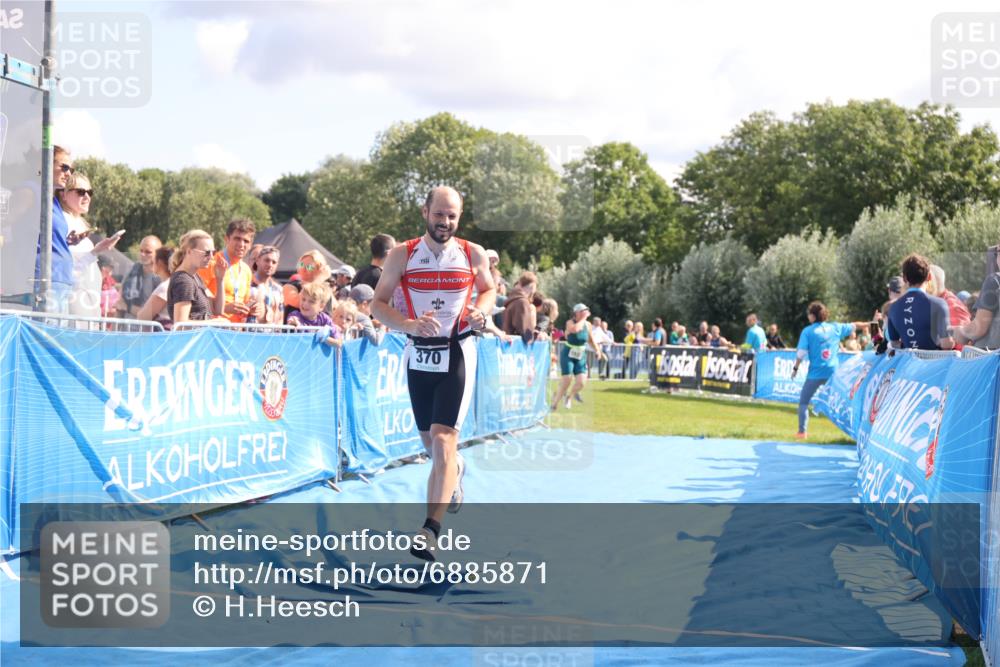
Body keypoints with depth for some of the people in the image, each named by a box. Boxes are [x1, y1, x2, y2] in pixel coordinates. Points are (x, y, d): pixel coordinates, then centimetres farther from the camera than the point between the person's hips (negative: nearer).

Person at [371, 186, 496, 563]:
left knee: (443, 440, -16)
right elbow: (378, 303, -3)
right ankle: (455, 471, 53)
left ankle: (431, 528, -18)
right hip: (418, 354, 2)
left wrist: (481, 310, -8)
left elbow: (489, 289, 15)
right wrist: (410, 324, -21)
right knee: (430, 441, 17)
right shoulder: (402, 255, -4)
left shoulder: (474, 254, -2)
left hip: (457, 353, -2)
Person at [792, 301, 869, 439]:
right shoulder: (835, 327, 6)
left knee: (804, 402, 7)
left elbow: (801, 353, -9)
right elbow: (854, 325, 19)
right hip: (833, 372, 3)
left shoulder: (808, 331, -5)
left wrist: (795, 368, 3)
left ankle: (802, 432, -3)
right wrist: (869, 324, 34)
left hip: (816, 373, -3)